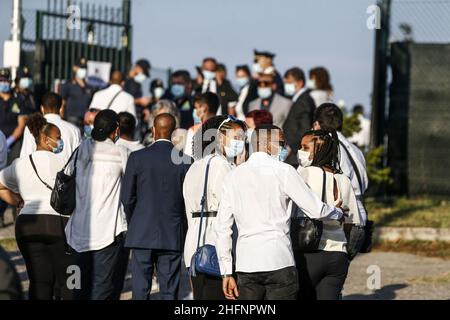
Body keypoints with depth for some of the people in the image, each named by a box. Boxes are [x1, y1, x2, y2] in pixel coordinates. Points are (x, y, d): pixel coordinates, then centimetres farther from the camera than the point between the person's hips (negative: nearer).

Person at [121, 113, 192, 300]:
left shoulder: (137, 158, -4)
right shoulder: (185, 160, -3)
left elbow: (127, 198, -2)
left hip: (142, 234, 0)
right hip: (173, 236, 1)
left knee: (140, 291, 2)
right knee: (169, 293, 3)